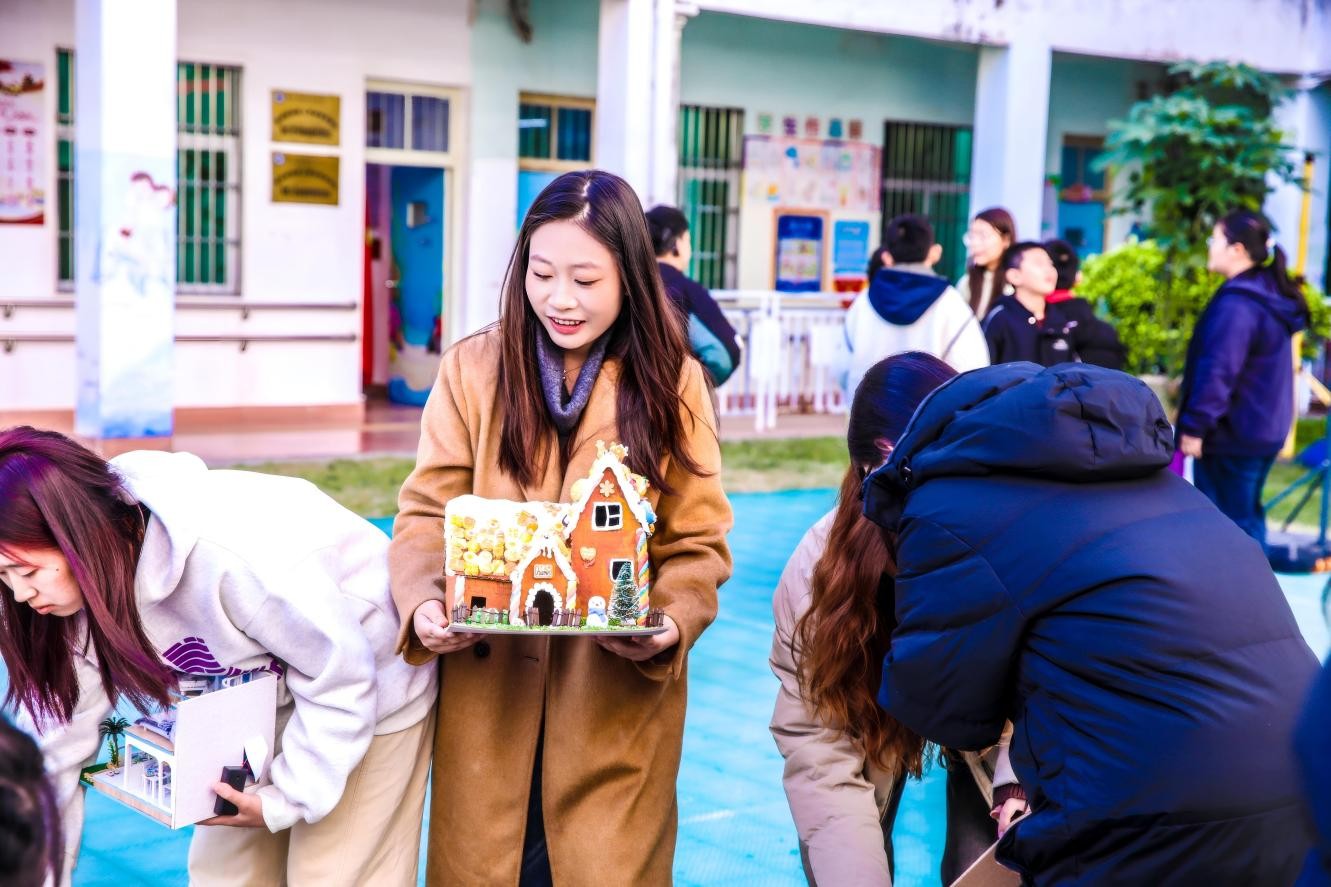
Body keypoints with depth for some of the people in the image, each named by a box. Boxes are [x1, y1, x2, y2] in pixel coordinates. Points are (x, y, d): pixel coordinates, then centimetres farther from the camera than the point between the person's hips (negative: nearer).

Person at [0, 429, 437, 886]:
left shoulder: (225, 556, -39)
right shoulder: (88, 579, -17)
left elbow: (340, 671, -26)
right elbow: (58, 736, -9)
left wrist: (289, 798, -17)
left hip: (365, 687, -6)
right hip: (262, 698, 6)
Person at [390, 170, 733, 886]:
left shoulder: (672, 381, -1)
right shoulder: (473, 368, 0)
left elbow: (699, 543, -1)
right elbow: (428, 513, 0)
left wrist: (671, 623, -20)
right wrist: (424, 602, -20)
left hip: (619, 700, 0)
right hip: (486, 686, 1)